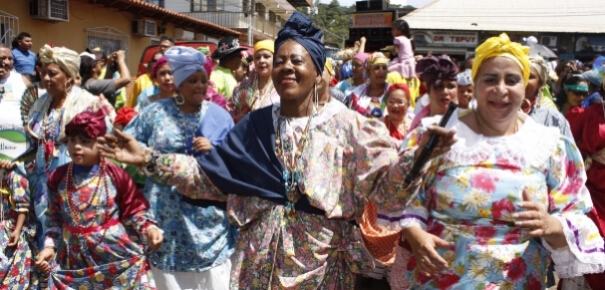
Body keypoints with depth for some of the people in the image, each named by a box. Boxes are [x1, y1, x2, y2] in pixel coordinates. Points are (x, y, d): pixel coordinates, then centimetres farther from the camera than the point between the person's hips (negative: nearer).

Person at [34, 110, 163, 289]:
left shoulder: (115, 175, -8)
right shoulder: (58, 177, 3)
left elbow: (134, 211, -2)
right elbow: (55, 219, 11)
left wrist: (148, 228, -18)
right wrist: (50, 246, 0)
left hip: (117, 257, -3)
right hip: (74, 261, 3)